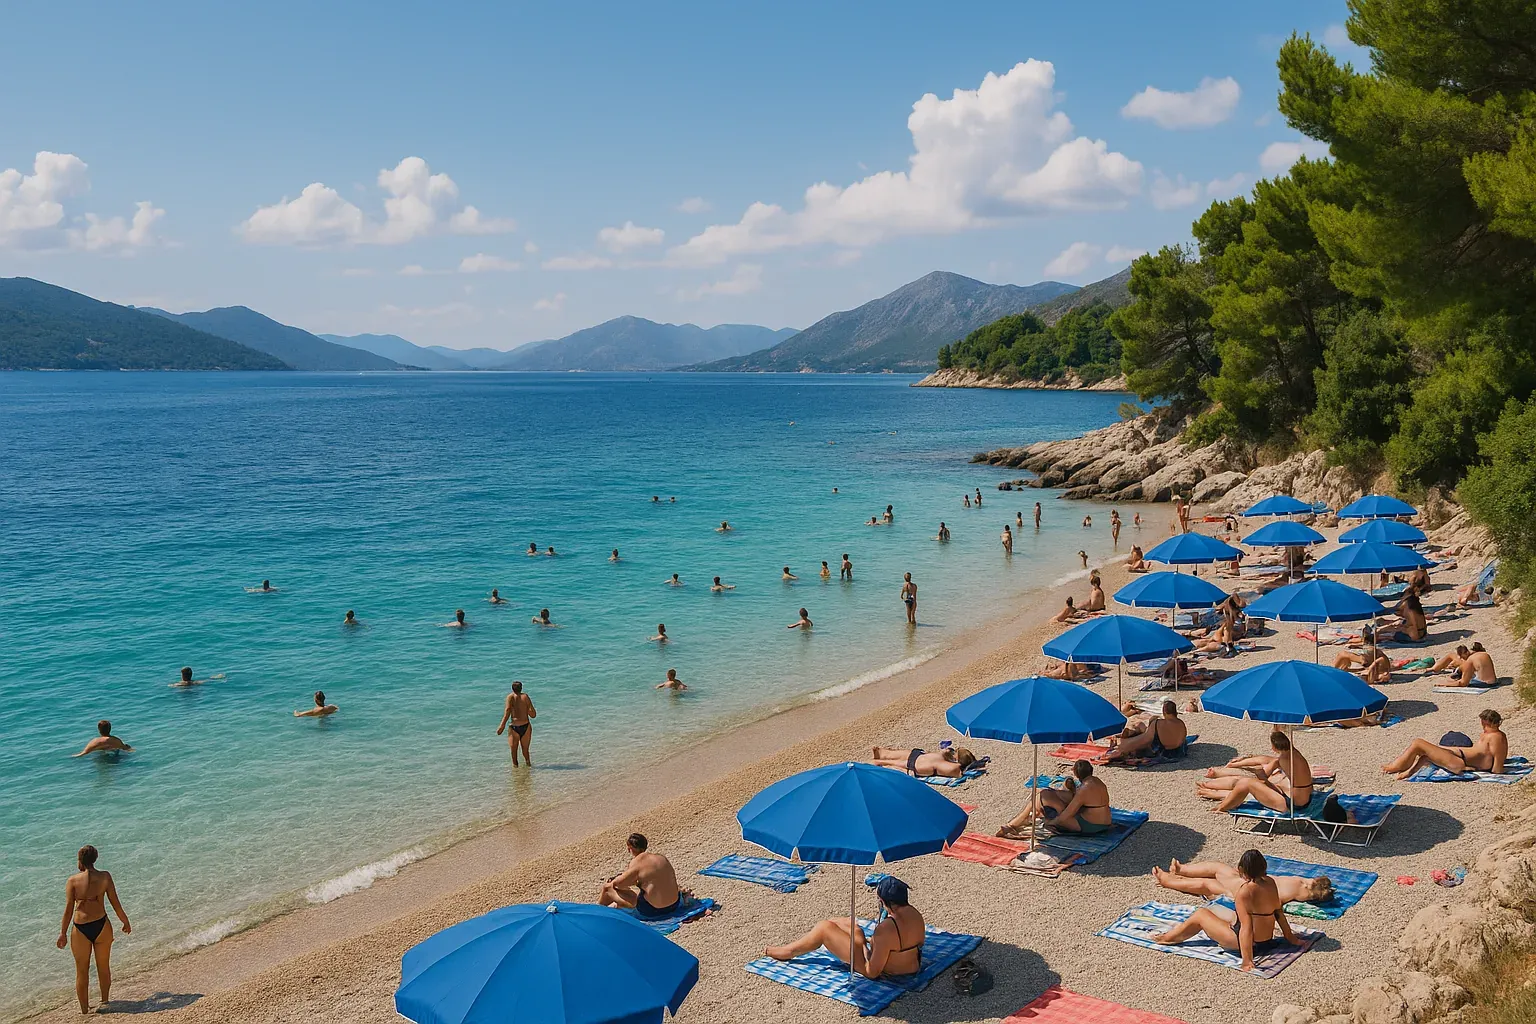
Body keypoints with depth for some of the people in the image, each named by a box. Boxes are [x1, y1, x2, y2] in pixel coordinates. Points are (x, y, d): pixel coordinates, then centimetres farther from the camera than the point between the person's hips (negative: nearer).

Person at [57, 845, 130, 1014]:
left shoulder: (73, 880, -7)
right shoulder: (105, 877, -4)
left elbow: (68, 909, -7)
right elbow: (116, 904, -1)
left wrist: (63, 933, 3)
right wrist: (126, 922, 12)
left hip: (81, 929, -1)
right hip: (101, 925, 1)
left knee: (82, 971, 14)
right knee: (103, 966, 21)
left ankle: (84, 1009, 22)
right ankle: (105, 1000, 36)